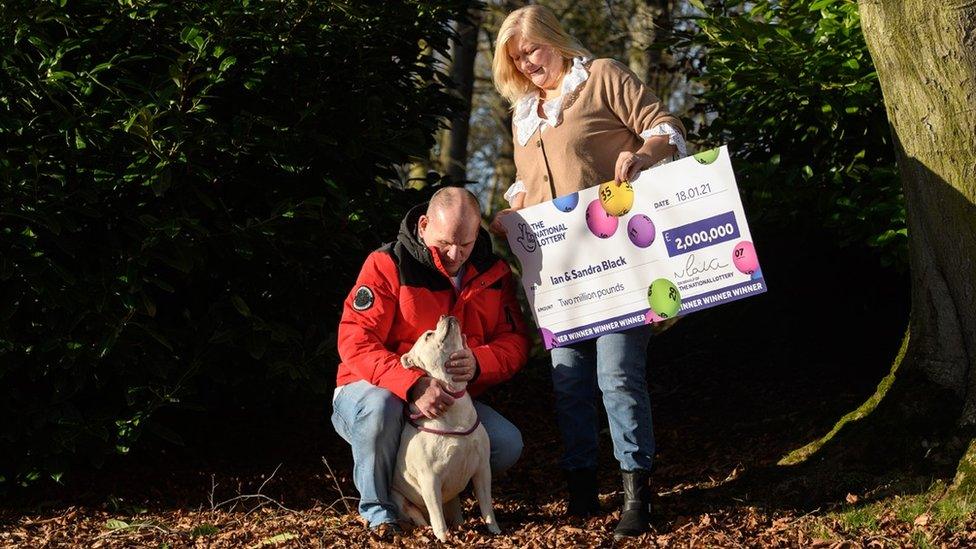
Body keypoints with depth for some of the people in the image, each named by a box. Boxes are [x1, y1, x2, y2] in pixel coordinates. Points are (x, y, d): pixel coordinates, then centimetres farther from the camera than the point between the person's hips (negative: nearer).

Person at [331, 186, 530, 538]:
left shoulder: (494, 273, 0)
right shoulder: (388, 265, -15)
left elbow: (514, 342, -1)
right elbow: (355, 342, -23)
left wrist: (478, 362, -26)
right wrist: (413, 385, -38)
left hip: (449, 402, 4)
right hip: (377, 393, -4)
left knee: (508, 444, -19)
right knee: (380, 405, -40)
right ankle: (377, 507, -14)